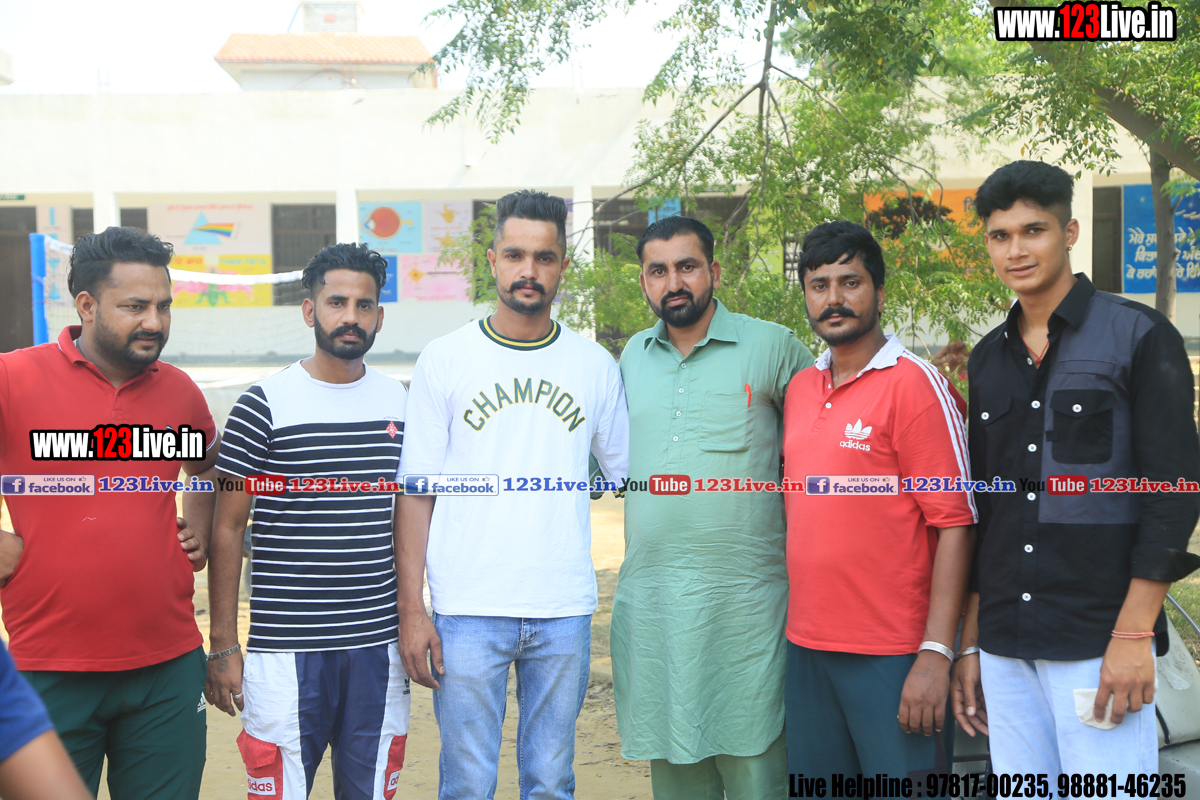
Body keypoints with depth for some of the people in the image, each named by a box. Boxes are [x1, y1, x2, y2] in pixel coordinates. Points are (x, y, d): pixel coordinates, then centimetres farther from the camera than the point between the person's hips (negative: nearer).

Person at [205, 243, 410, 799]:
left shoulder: (400, 403, 7)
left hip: (378, 647, 4)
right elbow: (226, 529, -2)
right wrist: (223, 646, -4)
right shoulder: (264, 405, -5)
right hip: (286, 649, -3)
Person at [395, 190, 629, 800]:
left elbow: (631, 475, 12)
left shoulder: (595, 365, 6)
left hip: (566, 612, 2)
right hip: (468, 611, -1)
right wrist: (410, 608, -5)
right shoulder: (444, 360, 1)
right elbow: (415, 491, 1)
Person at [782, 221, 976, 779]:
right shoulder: (799, 389, 10)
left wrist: (936, 653, -17)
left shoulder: (914, 383, -9)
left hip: (892, 654, -6)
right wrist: (797, 624, 11)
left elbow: (955, 523, -12)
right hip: (806, 647, 6)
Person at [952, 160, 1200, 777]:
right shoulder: (987, 359, 12)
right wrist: (969, 640, 13)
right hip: (1005, 644, 5)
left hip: (1099, 642, -5)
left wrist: (1134, 635, -14)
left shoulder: (1140, 337, -3)